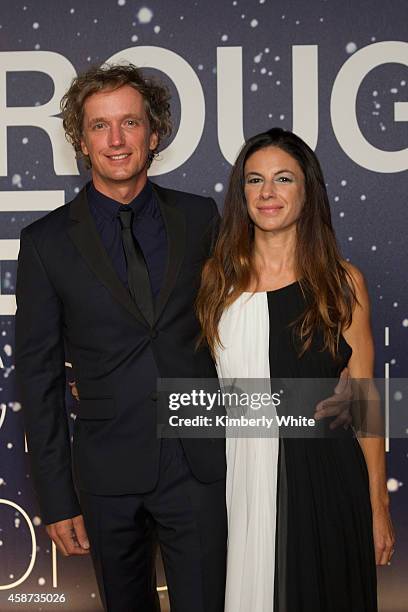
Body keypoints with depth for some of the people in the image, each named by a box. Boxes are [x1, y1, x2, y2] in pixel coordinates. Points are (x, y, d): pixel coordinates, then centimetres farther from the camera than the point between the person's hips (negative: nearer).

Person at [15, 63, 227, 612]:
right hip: (108, 475, 0)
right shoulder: (46, 242, -3)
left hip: (200, 466, 0)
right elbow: (38, 375, -1)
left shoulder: (201, 218, 1)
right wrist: (57, 499, -2)